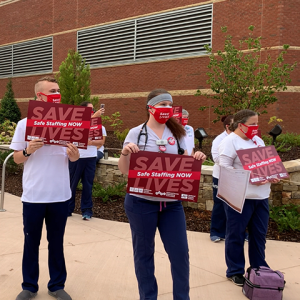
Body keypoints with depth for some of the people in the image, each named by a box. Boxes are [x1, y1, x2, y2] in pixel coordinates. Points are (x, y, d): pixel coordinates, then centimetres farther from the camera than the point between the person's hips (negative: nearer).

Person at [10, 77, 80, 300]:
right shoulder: (24, 123, -3)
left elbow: (73, 157, 7)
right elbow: (17, 158, 1)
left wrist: (74, 154, -17)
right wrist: (28, 151, -20)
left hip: (60, 194, 2)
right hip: (34, 195, -1)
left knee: (56, 242, 12)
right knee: (31, 242, 11)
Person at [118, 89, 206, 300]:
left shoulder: (177, 133, 7)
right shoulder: (136, 133, -3)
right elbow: (124, 170, -2)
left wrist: (196, 159, -9)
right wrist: (125, 153, -22)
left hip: (172, 202, 3)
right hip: (141, 202, -3)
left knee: (180, 252, 5)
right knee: (144, 253, 9)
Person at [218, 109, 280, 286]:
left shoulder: (258, 140, 16)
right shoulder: (230, 141, -9)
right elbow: (225, 168, -16)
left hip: (261, 195, 8)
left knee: (259, 234, 14)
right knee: (236, 235, 5)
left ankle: (259, 269, 28)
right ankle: (235, 271, 18)